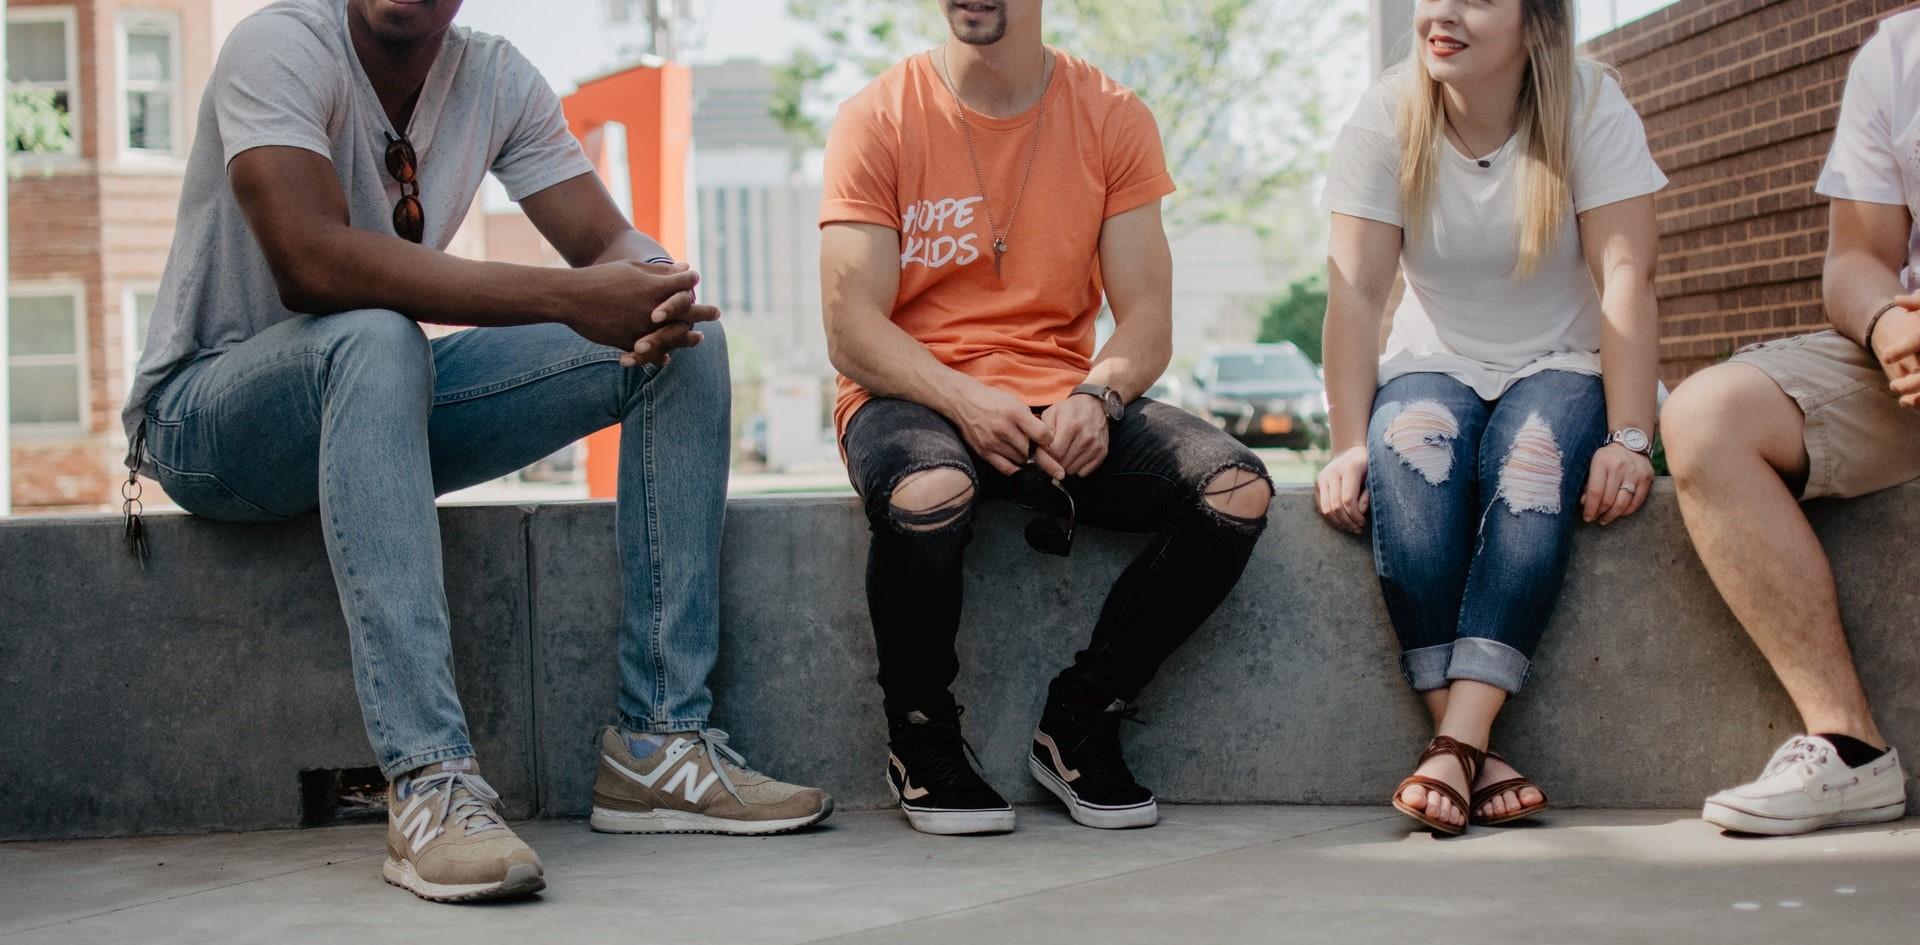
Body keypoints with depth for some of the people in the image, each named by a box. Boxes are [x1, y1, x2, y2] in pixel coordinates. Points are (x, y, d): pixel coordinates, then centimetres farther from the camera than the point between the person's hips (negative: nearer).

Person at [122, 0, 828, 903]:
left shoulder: (496, 78, 0)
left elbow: (614, 242, -3)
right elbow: (311, 263, -34)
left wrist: (660, 290, -30)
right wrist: (570, 298, -37)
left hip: (389, 405, 6)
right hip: (206, 415, -6)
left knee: (687, 342, -8)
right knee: (375, 337, -40)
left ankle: (659, 743, -14)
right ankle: (431, 784, -44)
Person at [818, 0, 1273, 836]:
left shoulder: (1111, 117, 6)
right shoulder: (878, 119, -1)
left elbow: (1147, 322, 2)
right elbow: (851, 333, -9)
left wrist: (1097, 398, -20)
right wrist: (964, 401, -26)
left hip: (1063, 402, 3)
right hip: (914, 398, -3)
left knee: (1236, 490, -21)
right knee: (928, 495, -38)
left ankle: (1078, 719, -4)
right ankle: (921, 736, -9)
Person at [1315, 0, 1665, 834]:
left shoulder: (1590, 109, -10)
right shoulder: (1384, 118, -7)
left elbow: (1627, 277, -17)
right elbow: (1356, 290, -13)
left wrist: (1629, 440, -27)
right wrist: (1349, 446, -24)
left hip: (1560, 369, -1)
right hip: (1435, 367, 1)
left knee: (1536, 459, -35)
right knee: (1408, 450, -33)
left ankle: (1456, 745, -40)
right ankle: (1471, 755, -36)